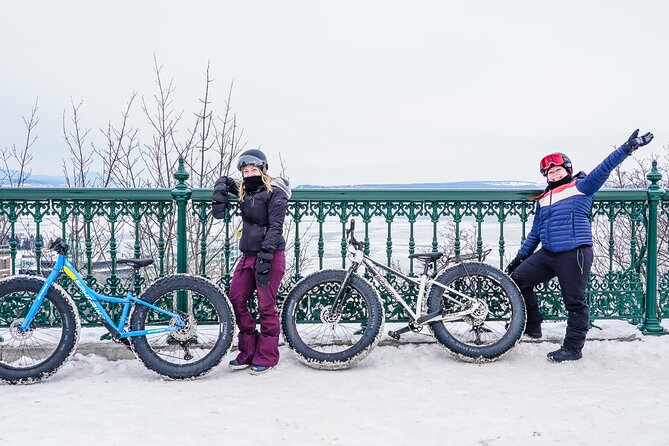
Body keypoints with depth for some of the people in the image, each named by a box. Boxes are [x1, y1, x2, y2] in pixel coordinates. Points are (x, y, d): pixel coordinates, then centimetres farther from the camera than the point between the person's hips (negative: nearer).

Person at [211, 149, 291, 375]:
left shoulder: (275, 193, -9)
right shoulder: (243, 191, 13)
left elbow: (275, 227, -16)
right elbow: (224, 181, 31)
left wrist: (266, 255, -26)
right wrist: (220, 192, 8)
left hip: (270, 255, -8)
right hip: (248, 255, 8)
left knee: (266, 306, -3)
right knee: (236, 300, 6)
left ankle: (266, 357, 8)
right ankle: (248, 352, 16)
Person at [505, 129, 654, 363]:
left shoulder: (581, 186, 1)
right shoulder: (543, 199, 18)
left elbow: (603, 169, -14)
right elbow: (535, 232, 24)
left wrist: (627, 148, -27)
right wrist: (520, 257, 22)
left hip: (574, 254, -7)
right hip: (547, 254, 7)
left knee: (575, 303, 0)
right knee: (517, 279, 6)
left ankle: (572, 348, 13)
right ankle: (533, 326, 20)